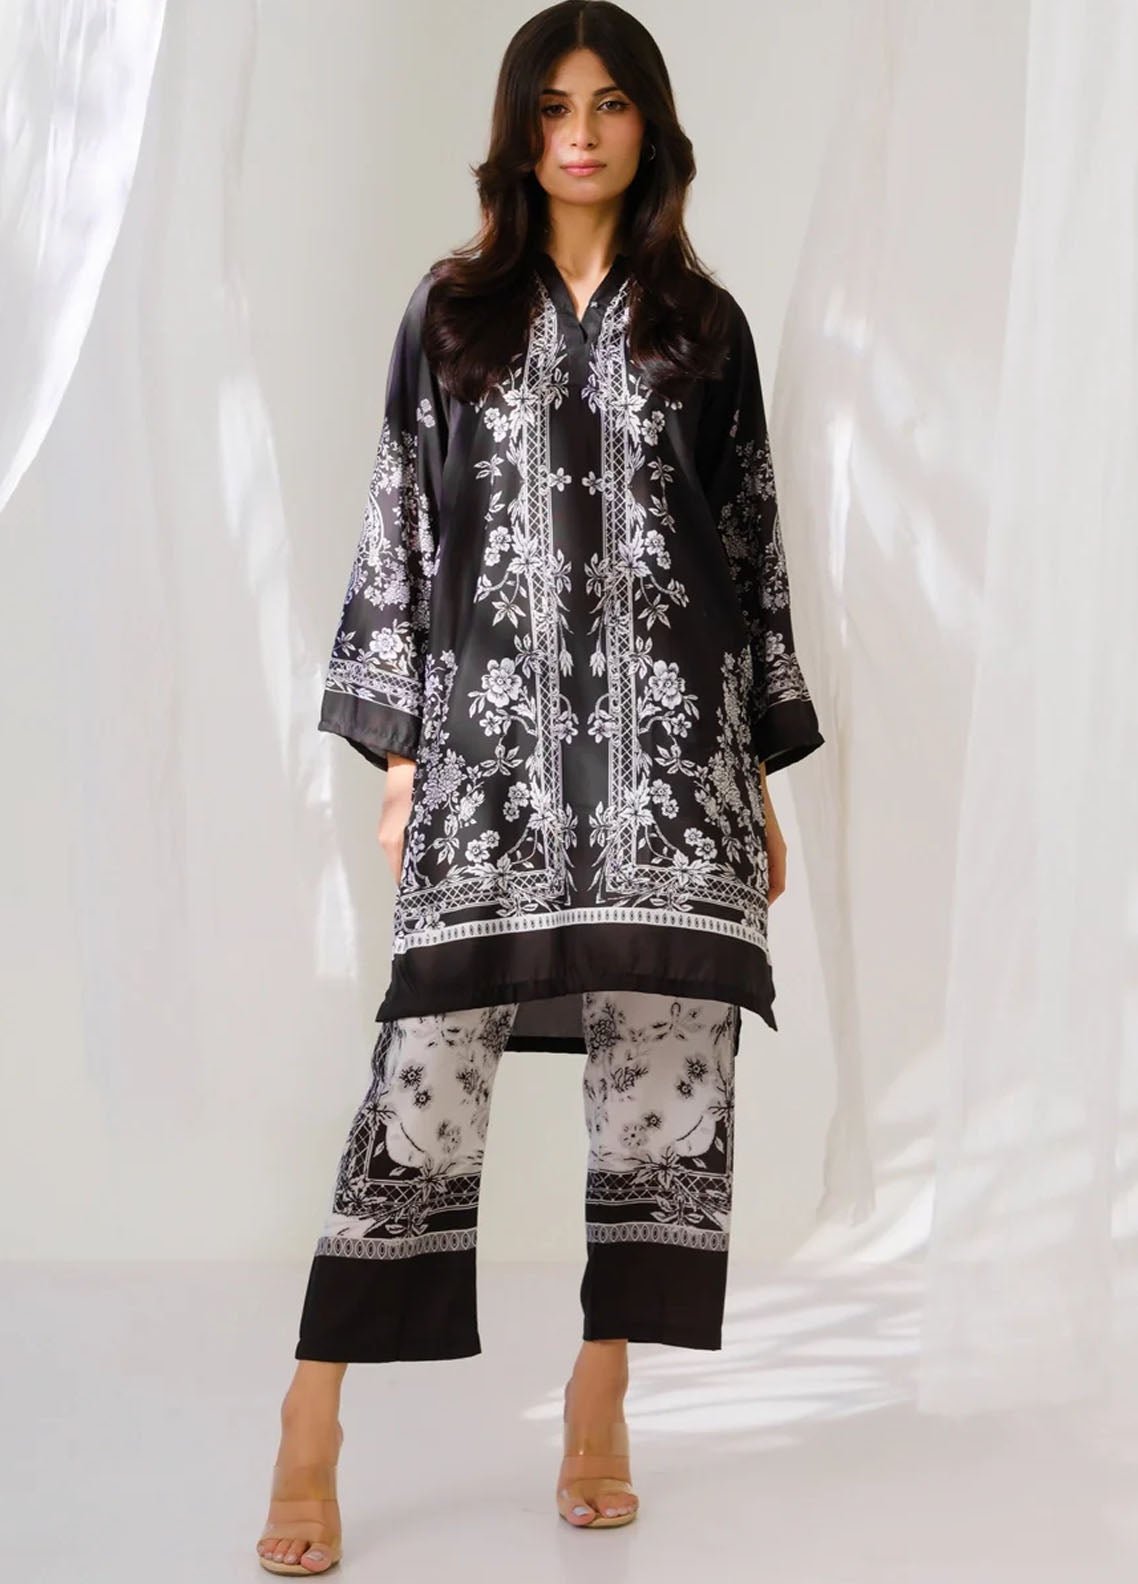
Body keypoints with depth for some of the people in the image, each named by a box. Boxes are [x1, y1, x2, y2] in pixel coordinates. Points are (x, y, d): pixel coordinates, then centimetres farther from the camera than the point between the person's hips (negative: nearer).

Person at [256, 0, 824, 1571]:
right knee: (430, 1060, -9)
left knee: (664, 1061, -1)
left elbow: (755, 550, 12)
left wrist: (763, 779, 8)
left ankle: (602, 1404, 13)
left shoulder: (704, 324, 13)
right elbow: (400, 531, 8)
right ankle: (313, 1429, -5)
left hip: (670, 742, 2)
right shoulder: (452, 311, 11)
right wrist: (398, 752, 1)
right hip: (489, 733, -1)